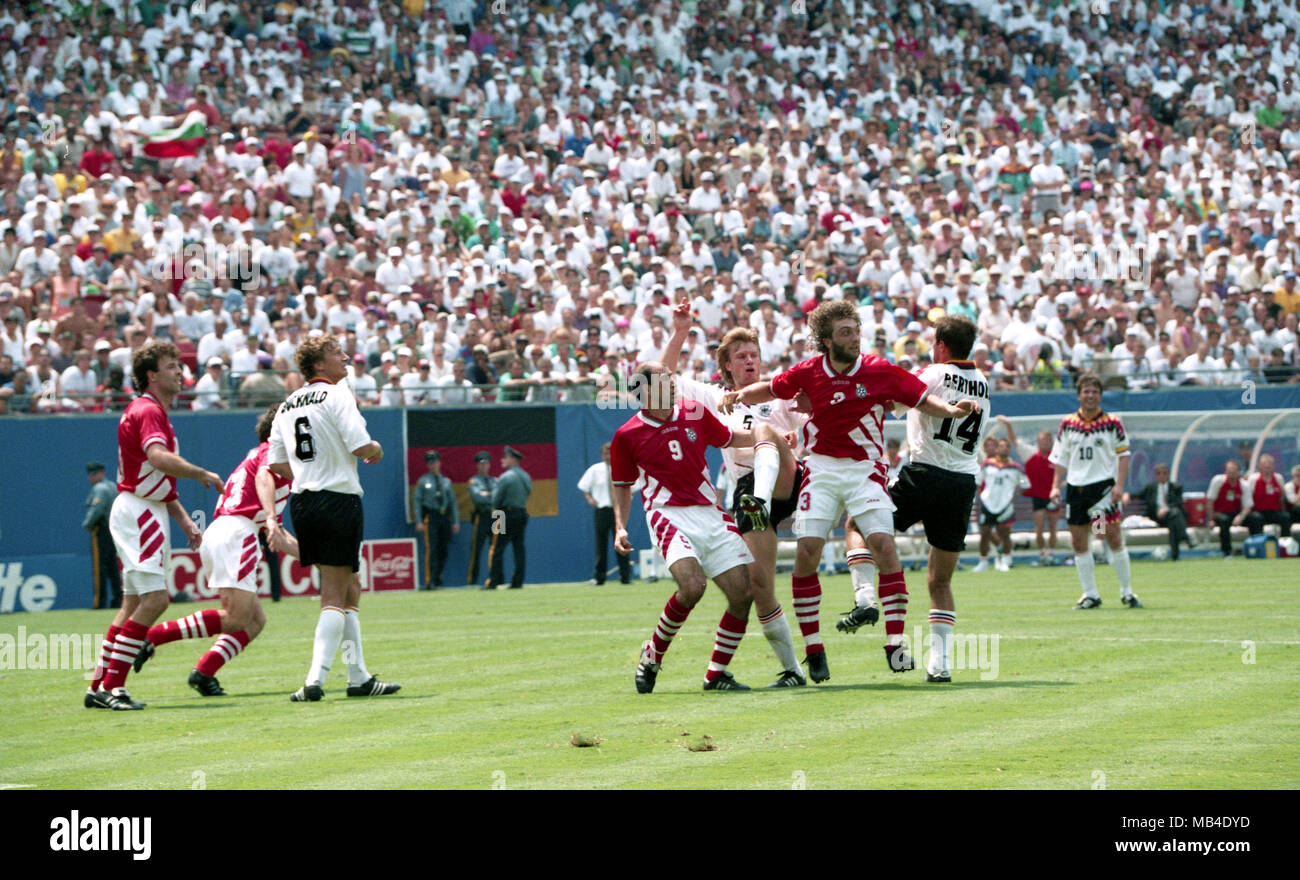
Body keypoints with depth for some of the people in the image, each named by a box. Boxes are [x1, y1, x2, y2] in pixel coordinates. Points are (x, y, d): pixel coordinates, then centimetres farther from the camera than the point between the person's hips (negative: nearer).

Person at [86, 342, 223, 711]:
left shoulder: (155, 411, 20)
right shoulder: (147, 411, -14)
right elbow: (159, 458, -33)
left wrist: (184, 520, 20)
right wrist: (204, 475, -22)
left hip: (147, 513, 11)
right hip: (139, 512, -11)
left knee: (135, 602, 11)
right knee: (154, 598, -15)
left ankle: (100, 686, 11)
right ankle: (111, 685, -15)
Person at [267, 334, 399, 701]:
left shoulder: (287, 406, 13)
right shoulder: (336, 395, -9)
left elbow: (276, 464, 13)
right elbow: (362, 446, -17)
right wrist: (377, 450, 5)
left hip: (301, 502, 7)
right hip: (338, 499, -7)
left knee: (349, 589, 17)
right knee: (334, 595, -6)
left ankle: (358, 677, 18)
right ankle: (315, 680, -17)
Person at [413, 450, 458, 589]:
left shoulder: (446, 482, 16)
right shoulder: (423, 481, 6)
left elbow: (453, 502, 16)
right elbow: (416, 501, 2)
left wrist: (456, 521, 8)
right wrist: (419, 521, -8)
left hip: (445, 517, 4)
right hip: (430, 517, -4)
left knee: (443, 550, 4)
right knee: (431, 549, -11)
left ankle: (438, 578, 17)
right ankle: (430, 581, -13)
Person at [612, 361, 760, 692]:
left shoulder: (695, 413, 9)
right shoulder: (627, 435, 0)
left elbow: (730, 438, 27)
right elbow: (622, 486, 11)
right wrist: (620, 528, -1)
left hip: (710, 514, 5)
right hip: (669, 515, -5)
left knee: (743, 593, -7)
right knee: (692, 585, -28)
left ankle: (716, 674, 10)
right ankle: (652, 655, -4)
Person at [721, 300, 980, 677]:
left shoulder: (879, 371, -6)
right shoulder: (807, 373, -3)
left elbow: (922, 398, 2)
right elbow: (771, 389, 15)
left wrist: (952, 410, -16)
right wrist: (738, 395, -2)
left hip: (865, 469, -1)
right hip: (821, 469, 1)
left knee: (884, 545, -18)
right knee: (807, 551, -10)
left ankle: (895, 645, -15)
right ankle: (814, 651, 0)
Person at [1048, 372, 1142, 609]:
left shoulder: (1112, 423, 0)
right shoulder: (1067, 424, 7)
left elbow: (1123, 455, 2)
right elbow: (1061, 458, 14)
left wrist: (1119, 485, -8)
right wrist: (1056, 486, 5)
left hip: (1103, 484, -3)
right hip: (1076, 486, 3)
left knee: (1114, 538, -9)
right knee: (1078, 542, 3)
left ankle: (1126, 592, 3)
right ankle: (1090, 594, 12)